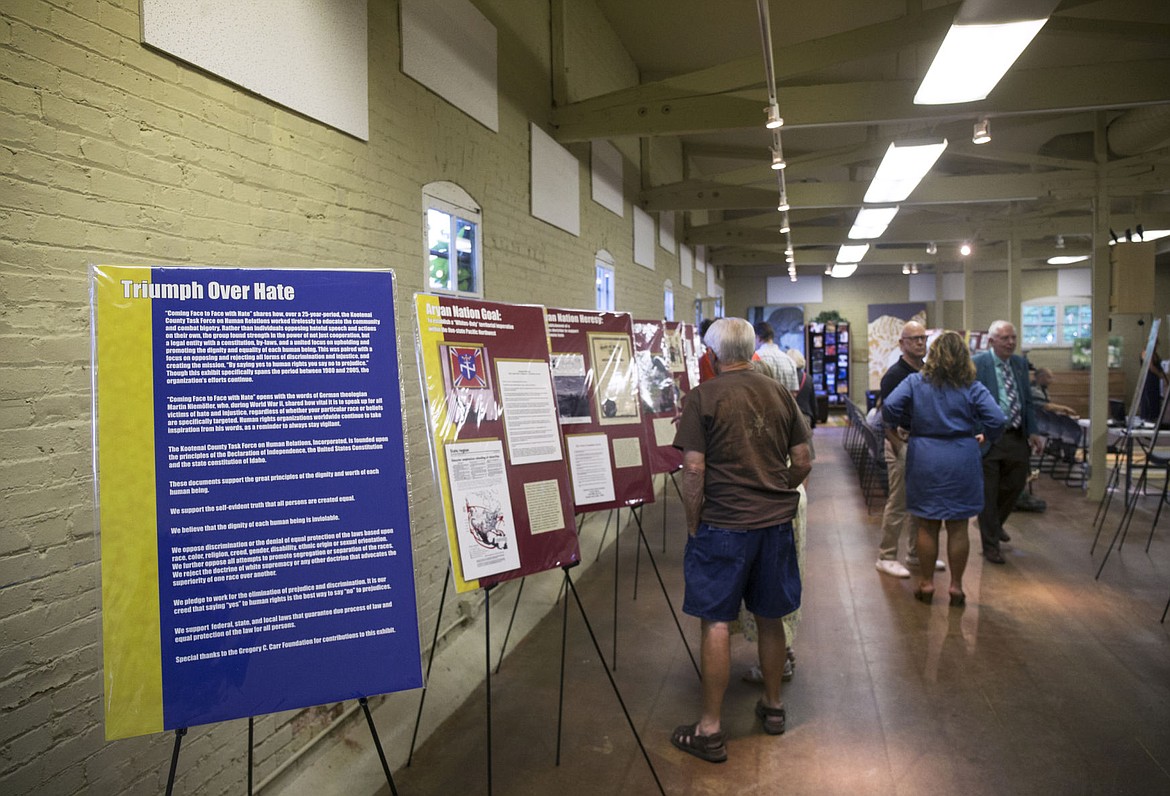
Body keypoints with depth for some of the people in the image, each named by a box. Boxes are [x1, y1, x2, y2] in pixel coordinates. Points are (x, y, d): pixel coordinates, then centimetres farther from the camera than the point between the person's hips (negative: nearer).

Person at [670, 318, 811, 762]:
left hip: (723, 525, -5)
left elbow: (694, 468, -12)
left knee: (716, 621, 3)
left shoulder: (702, 398, -9)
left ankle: (710, 729, 10)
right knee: (770, 617, 18)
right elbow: (802, 462, 7)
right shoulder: (779, 394, 5)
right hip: (776, 522, 5)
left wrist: (692, 524, -2)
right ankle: (773, 706, 34)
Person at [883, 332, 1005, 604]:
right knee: (958, 527, 10)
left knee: (927, 526, 10)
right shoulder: (972, 387, -3)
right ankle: (956, 586, 17)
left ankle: (926, 583, 18)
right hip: (962, 461, 0)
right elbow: (997, 419, -10)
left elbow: (889, 407, -13)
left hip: (925, 460, 0)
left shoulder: (915, 382, -3)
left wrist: (905, 424, 5)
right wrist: (986, 436, 10)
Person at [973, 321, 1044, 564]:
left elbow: (1028, 400, 14)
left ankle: (995, 523, 44)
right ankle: (991, 546, 16)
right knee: (988, 493, 3)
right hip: (988, 438, -6)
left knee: (1015, 485, 16)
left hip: (1017, 437, 6)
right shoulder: (976, 363, -10)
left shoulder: (1020, 363, 10)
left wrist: (1032, 432, 7)